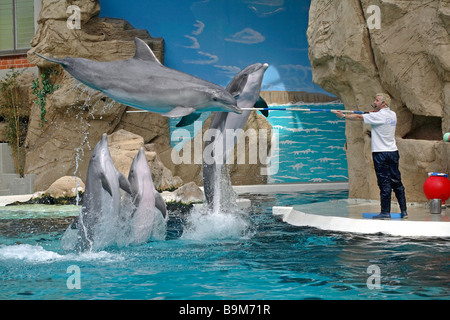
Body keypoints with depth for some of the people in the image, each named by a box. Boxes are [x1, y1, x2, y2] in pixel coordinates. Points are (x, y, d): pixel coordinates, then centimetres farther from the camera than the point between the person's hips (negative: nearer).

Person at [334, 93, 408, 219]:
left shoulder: (378, 116, -12)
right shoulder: (392, 114, 10)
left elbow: (358, 117, -7)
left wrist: (343, 116, 3)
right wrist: (376, 110, 19)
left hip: (381, 153, -7)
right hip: (393, 152, 7)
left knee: (384, 183, -5)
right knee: (397, 182, 9)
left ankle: (385, 212, -2)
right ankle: (403, 211, 10)